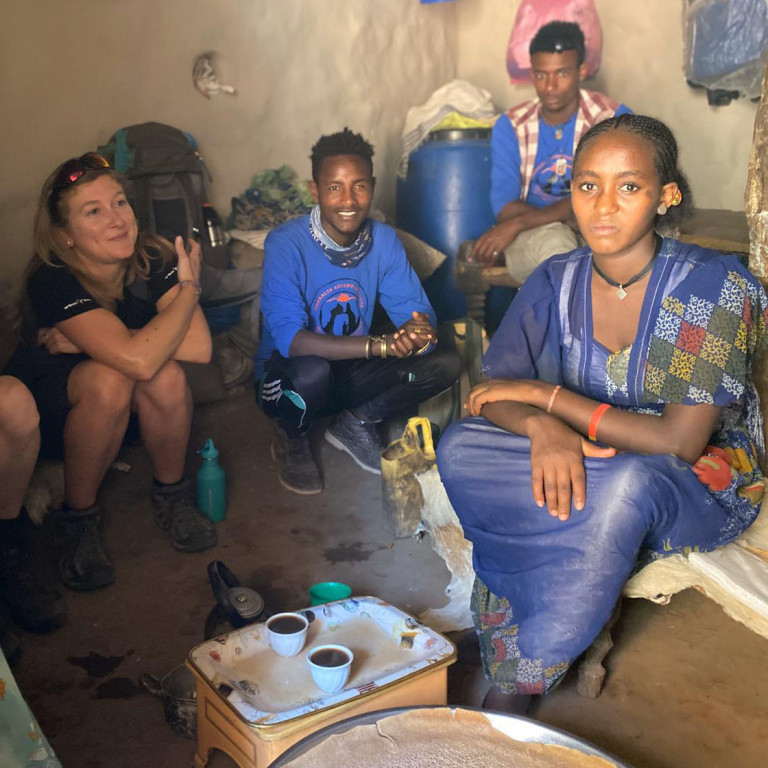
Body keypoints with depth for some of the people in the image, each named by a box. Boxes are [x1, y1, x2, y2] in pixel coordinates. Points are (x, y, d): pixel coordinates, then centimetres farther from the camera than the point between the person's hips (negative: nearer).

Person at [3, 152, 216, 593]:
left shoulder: (153, 258, -18)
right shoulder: (53, 281, -29)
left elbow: (199, 347, -31)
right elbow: (137, 358, -43)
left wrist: (84, 340, -30)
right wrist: (190, 288, -28)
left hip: (126, 409, 3)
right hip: (53, 408, -3)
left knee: (166, 374, -30)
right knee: (109, 378, -35)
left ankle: (171, 495, -5)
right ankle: (78, 520, -14)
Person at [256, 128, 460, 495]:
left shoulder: (384, 239, -7)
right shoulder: (285, 243, -22)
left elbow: (416, 309, -8)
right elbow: (289, 338, -31)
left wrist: (419, 330, -35)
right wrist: (380, 344, -41)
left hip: (351, 374, 4)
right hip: (289, 378, -4)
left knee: (444, 362, -15)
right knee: (311, 370, -39)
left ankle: (356, 423, 6)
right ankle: (291, 441, -3)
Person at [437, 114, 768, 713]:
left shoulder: (717, 286, -20)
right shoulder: (557, 283, -6)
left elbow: (680, 442, -24)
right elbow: (494, 391, -8)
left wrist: (543, 394, -23)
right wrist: (543, 427, -32)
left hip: (700, 483, -3)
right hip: (587, 460, 4)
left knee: (626, 485, -39)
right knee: (460, 449, -21)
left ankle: (515, 686, -21)